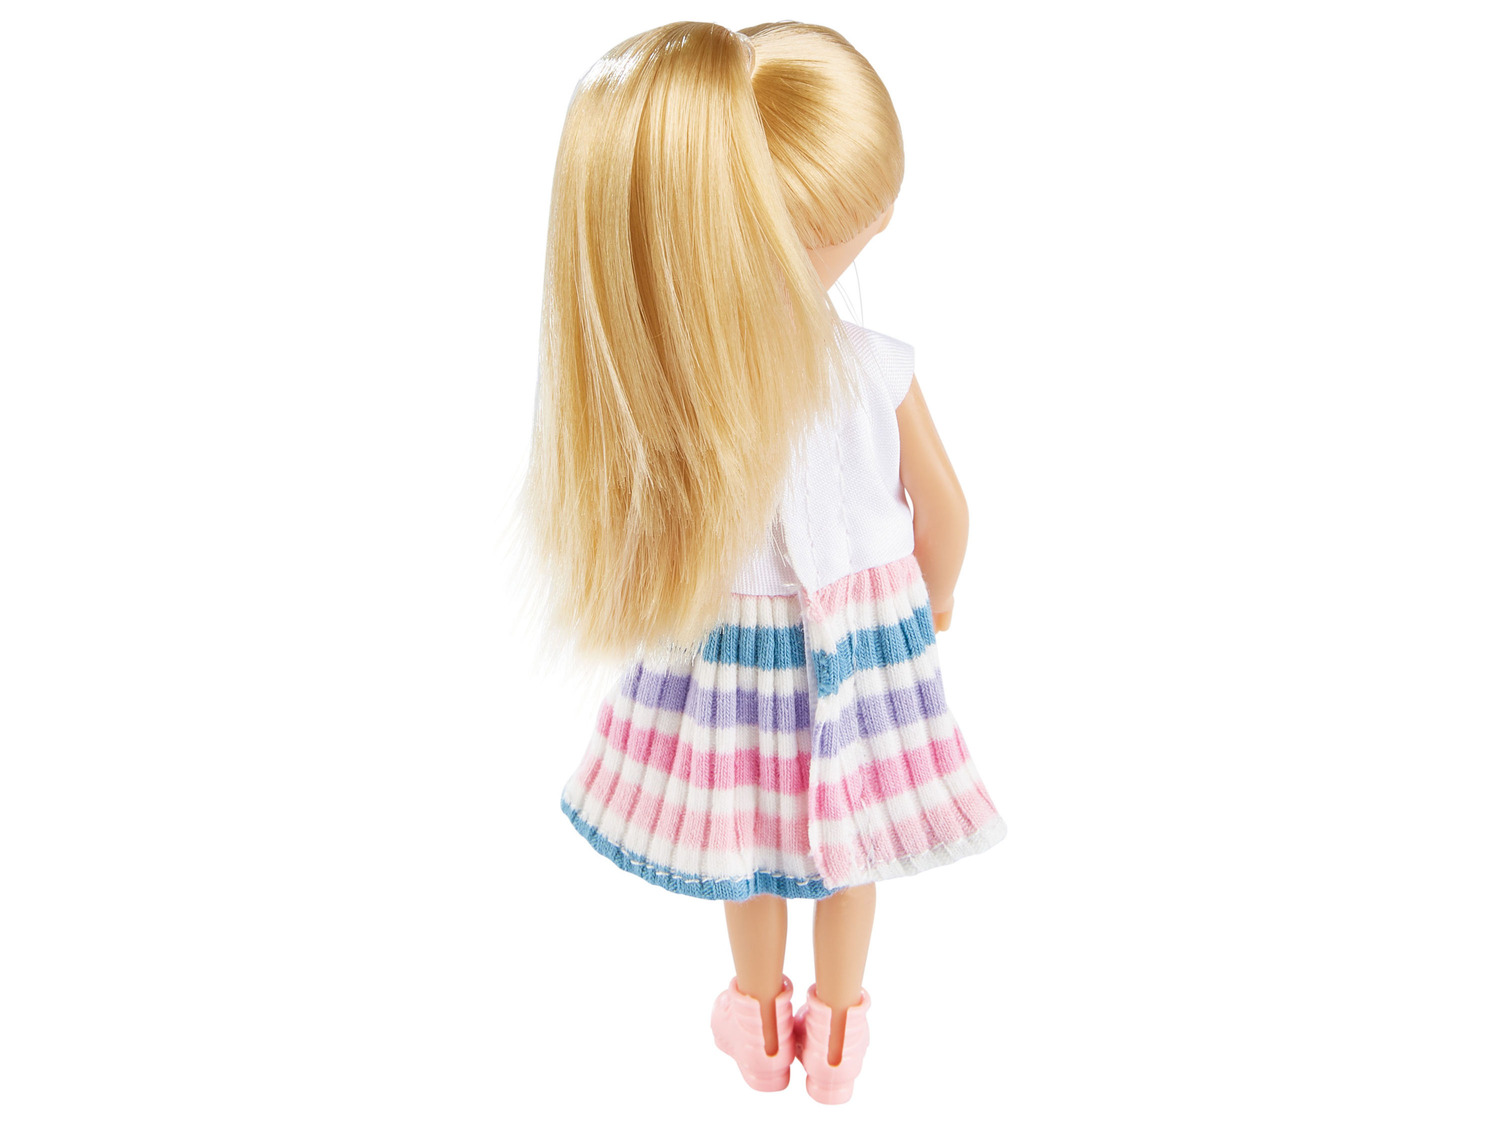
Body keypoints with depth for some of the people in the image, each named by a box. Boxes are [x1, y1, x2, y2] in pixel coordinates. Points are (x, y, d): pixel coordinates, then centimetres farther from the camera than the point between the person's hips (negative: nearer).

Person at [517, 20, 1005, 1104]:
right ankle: (836, 1022, 49)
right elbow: (945, 513, -8)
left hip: (718, 652, 1)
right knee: (845, 844, 25)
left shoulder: (634, 366, -26)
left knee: (751, 845, 26)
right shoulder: (879, 374, -26)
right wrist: (932, 604, 13)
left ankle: (762, 1016, 51)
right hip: (863, 644, 0)